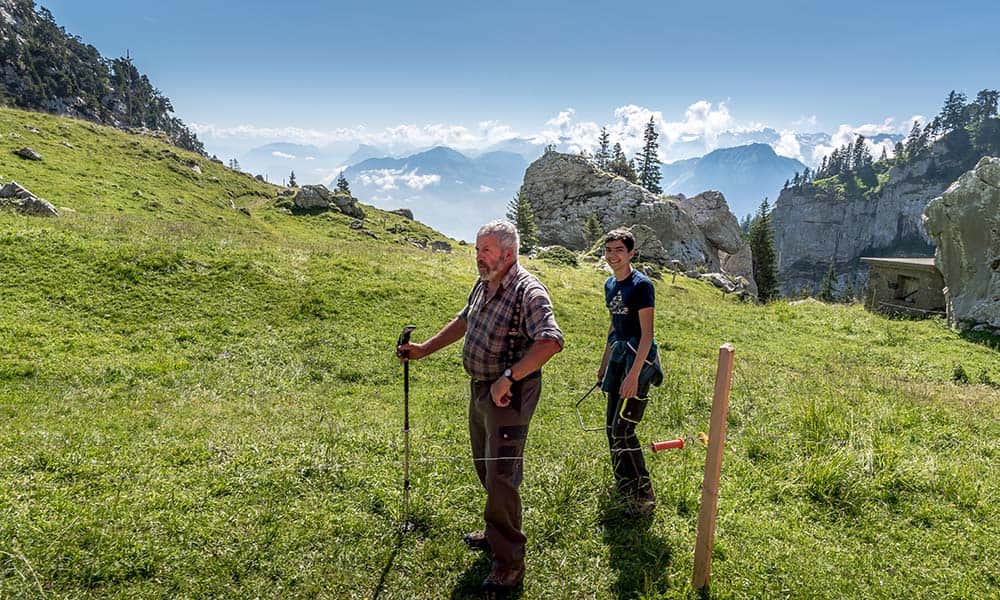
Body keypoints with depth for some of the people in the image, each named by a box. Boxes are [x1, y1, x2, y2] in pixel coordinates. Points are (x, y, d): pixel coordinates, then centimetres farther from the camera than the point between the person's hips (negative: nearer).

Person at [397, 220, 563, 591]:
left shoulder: (528, 291, -21)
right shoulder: (483, 285, 7)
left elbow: (551, 341, -33)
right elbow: (463, 321, 23)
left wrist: (508, 377, -34)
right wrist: (424, 350, 21)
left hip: (508, 396, -9)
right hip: (480, 390, 9)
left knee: (501, 476, -4)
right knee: (485, 467, 21)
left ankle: (509, 563, 11)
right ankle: (496, 533, 40)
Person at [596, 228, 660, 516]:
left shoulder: (641, 285, -14)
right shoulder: (610, 285, 11)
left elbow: (647, 333, -18)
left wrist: (634, 374, -23)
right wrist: (604, 363, 23)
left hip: (639, 357, -8)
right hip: (618, 353, 8)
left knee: (622, 429, -10)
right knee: (612, 425, 14)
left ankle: (643, 496, 2)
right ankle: (624, 484, 31)